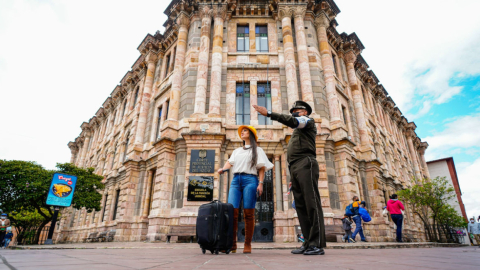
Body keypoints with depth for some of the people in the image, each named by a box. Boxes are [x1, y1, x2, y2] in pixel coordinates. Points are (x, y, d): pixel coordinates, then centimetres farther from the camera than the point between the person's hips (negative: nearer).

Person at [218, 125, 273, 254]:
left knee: (248, 213, -7)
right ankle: (232, 244, -6)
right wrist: (223, 169, -6)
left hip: (250, 180, -3)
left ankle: (248, 245, -1)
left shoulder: (257, 150, 16)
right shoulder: (237, 151, 30)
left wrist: (260, 183, -6)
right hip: (236, 180, 4)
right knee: (232, 211, -9)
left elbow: (262, 168, 7)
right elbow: (230, 162, 16)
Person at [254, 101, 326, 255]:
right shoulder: (296, 132, 34)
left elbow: (292, 121, -13)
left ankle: (317, 244, -13)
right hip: (294, 169, 8)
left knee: (311, 203, -12)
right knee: (301, 206, 1)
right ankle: (308, 243, 2)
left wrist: (268, 113, -19)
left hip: (305, 164, -8)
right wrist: (293, 178, 18)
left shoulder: (308, 121, 11)